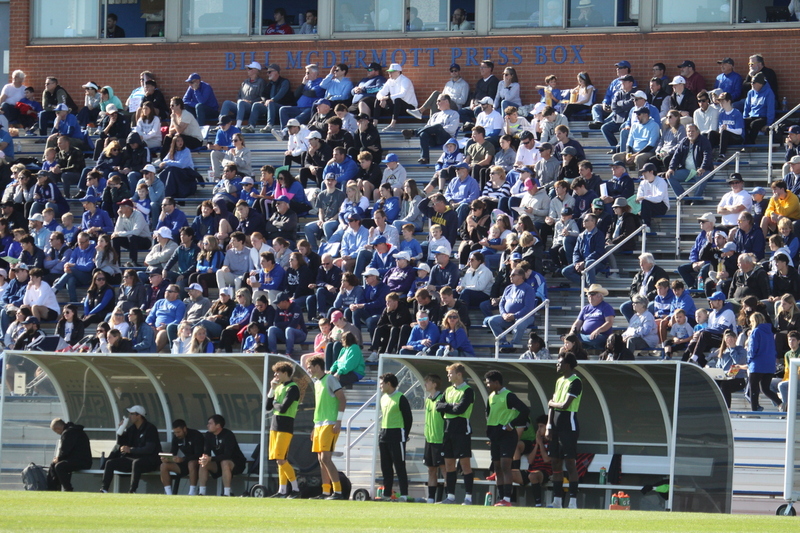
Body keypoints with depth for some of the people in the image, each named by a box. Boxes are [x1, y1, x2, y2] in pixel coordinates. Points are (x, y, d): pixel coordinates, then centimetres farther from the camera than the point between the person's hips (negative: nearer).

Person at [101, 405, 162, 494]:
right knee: (110, 463, -3)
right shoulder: (132, 428, 12)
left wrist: (131, 450, -20)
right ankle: (104, 490, -11)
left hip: (150, 461, -8)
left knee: (136, 463, -41)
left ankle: (132, 491, -45)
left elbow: (149, 449, -20)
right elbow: (120, 443, 16)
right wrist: (121, 428, 1)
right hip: (132, 458, 8)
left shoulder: (150, 428, -11)